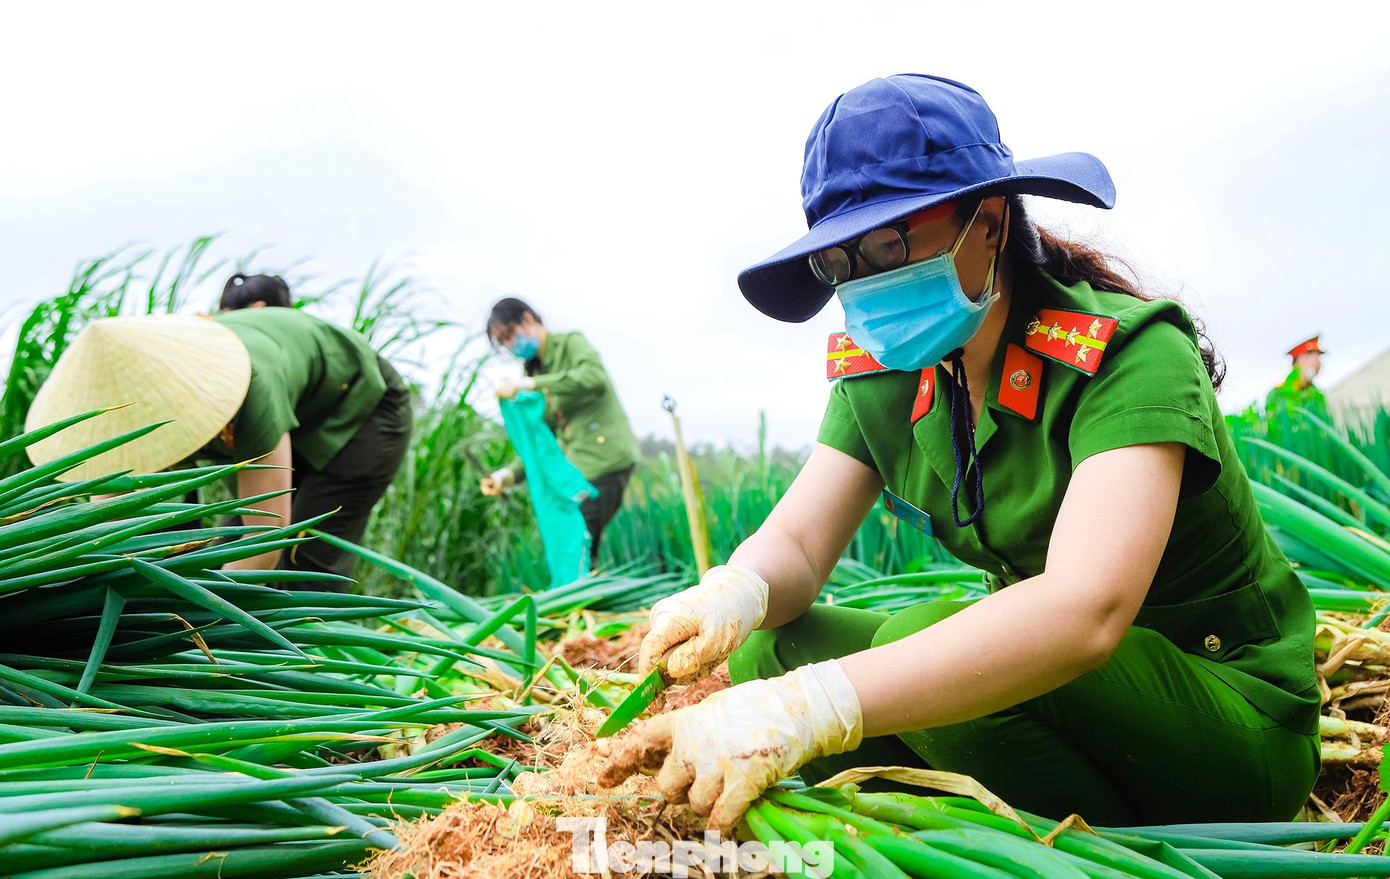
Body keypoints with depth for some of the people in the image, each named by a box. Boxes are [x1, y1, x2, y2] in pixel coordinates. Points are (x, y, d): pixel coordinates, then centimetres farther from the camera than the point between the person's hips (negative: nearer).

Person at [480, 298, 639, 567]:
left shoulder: (571, 343, -1)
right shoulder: (536, 369, 20)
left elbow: (595, 377, -25)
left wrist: (531, 384, -27)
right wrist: (509, 475, 2)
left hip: (605, 461, -8)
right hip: (578, 468, 8)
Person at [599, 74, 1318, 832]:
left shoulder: (1127, 353, -23)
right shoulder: (885, 378, -2)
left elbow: (1086, 608, -38)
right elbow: (793, 541, -7)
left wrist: (809, 708, -48)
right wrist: (733, 595, -32)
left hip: (1236, 712, -5)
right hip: (1047, 671, 6)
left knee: (929, 641, -32)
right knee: (769, 651, -13)